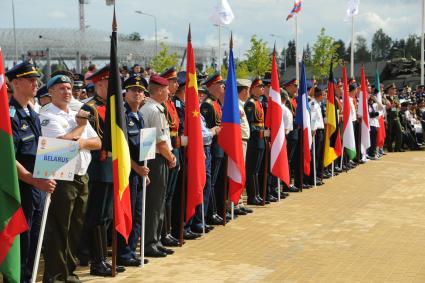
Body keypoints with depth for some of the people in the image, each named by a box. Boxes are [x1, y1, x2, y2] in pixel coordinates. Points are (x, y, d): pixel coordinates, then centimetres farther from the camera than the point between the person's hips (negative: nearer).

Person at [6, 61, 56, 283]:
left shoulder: (33, 115, 13)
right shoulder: (10, 115, -14)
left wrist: (45, 182, 14)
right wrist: (36, 181, -24)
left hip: (39, 188, 8)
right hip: (20, 190, -8)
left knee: (33, 242, 15)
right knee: (20, 243, -1)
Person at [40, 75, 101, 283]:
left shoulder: (78, 115, 17)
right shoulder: (47, 117, -6)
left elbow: (97, 142, 13)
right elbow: (63, 142, -19)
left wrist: (83, 143, -8)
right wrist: (80, 126, -4)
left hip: (82, 177, 7)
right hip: (61, 178, -7)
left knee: (76, 228, 12)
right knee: (58, 230, -2)